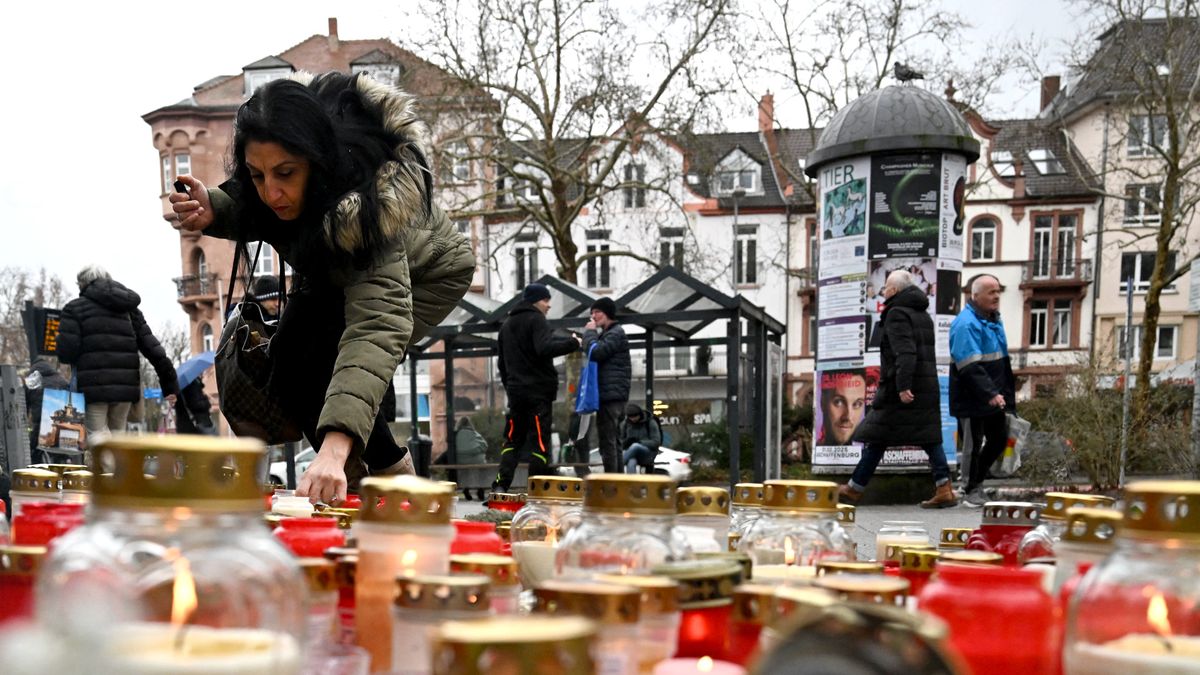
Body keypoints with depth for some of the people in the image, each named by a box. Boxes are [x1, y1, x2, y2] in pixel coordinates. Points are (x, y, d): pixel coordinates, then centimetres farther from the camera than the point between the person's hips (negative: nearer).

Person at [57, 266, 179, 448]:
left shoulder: (75, 308, 2)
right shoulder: (129, 309, 16)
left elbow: (66, 352, -7)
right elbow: (152, 347, 9)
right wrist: (170, 384, 7)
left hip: (93, 385, -5)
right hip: (126, 385, 5)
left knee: (97, 432, -2)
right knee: (116, 432, 16)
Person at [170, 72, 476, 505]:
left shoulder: (364, 208, -46)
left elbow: (376, 327, -57)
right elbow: (251, 214, -5)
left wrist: (335, 449, -70)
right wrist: (213, 210, -31)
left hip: (426, 273, -6)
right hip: (329, 271, 6)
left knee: (322, 371, -24)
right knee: (287, 373, -11)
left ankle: (392, 472, 3)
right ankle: (356, 469, 14)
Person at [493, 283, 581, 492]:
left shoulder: (507, 324, 19)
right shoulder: (536, 320, -8)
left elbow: (502, 362, 24)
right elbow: (544, 349, -25)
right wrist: (572, 343, -18)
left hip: (515, 390, 7)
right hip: (538, 390, -7)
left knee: (513, 438, 11)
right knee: (540, 441, -4)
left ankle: (501, 484, 1)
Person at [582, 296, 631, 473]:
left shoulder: (616, 333, -9)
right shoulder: (608, 333, 23)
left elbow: (595, 353, -19)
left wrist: (589, 332, -7)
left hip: (611, 394, -11)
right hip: (612, 394, 11)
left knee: (607, 441, -11)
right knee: (613, 440, 11)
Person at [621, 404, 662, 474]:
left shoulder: (651, 423, -3)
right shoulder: (625, 424, 8)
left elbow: (656, 442, -7)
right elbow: (620, 441, 14)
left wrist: (640, 442, -22)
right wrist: (625, 442, -12)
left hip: (648, 453, -2)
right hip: (632, 454, 2)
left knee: (635, 446, -38)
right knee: (631, 463, -38)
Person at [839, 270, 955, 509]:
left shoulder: (897, 313, -9)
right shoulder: (923, 315, 19)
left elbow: (905, 352, -21)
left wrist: (903, 386, -27)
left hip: (901, 389, -8)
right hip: (927, 387, 8)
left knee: (877, 438, 0)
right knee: (929, 437, 6)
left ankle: (854, 489, 7)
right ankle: (945, 490, -2)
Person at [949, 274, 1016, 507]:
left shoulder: (994, 319, 12)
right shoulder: (966, 323, -19)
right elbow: (970, 367, -27)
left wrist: (1006, 393, 18)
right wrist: (990, 394, -30)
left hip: (994, 398, 9)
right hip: (972, 399, -9)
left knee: (999, 439, 16)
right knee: (973, 445, 3)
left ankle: (976, 482, 32)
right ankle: (971, 491, 19)